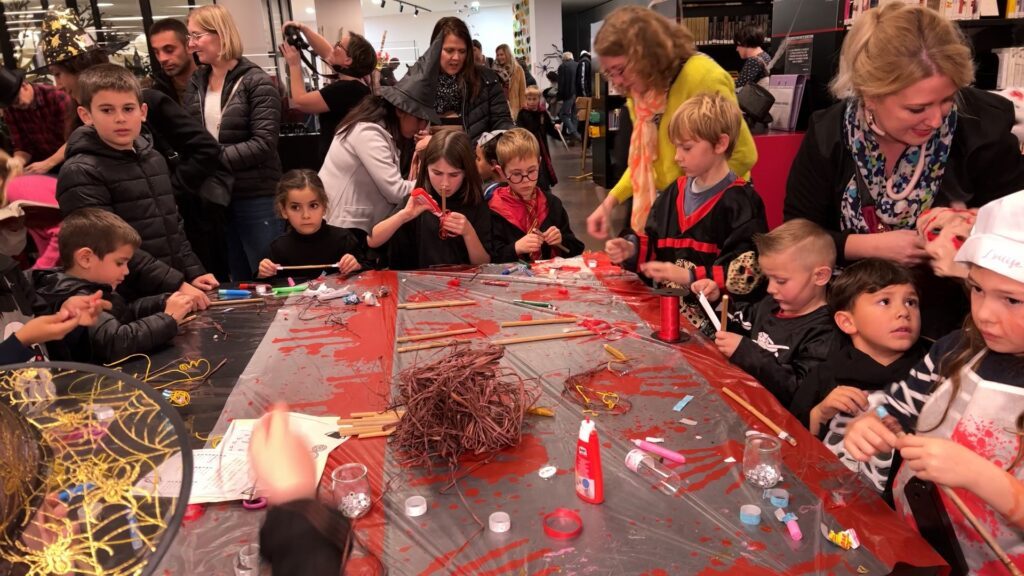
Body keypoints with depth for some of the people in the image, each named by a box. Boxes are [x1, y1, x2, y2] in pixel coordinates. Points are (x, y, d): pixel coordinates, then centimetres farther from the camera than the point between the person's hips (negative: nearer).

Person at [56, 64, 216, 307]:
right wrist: (175, 285, -21)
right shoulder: (80, 173, -10)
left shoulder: (154, 159, 12)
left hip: (176, 292, 7)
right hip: (127, 301, -6)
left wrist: (192, 273, 8)